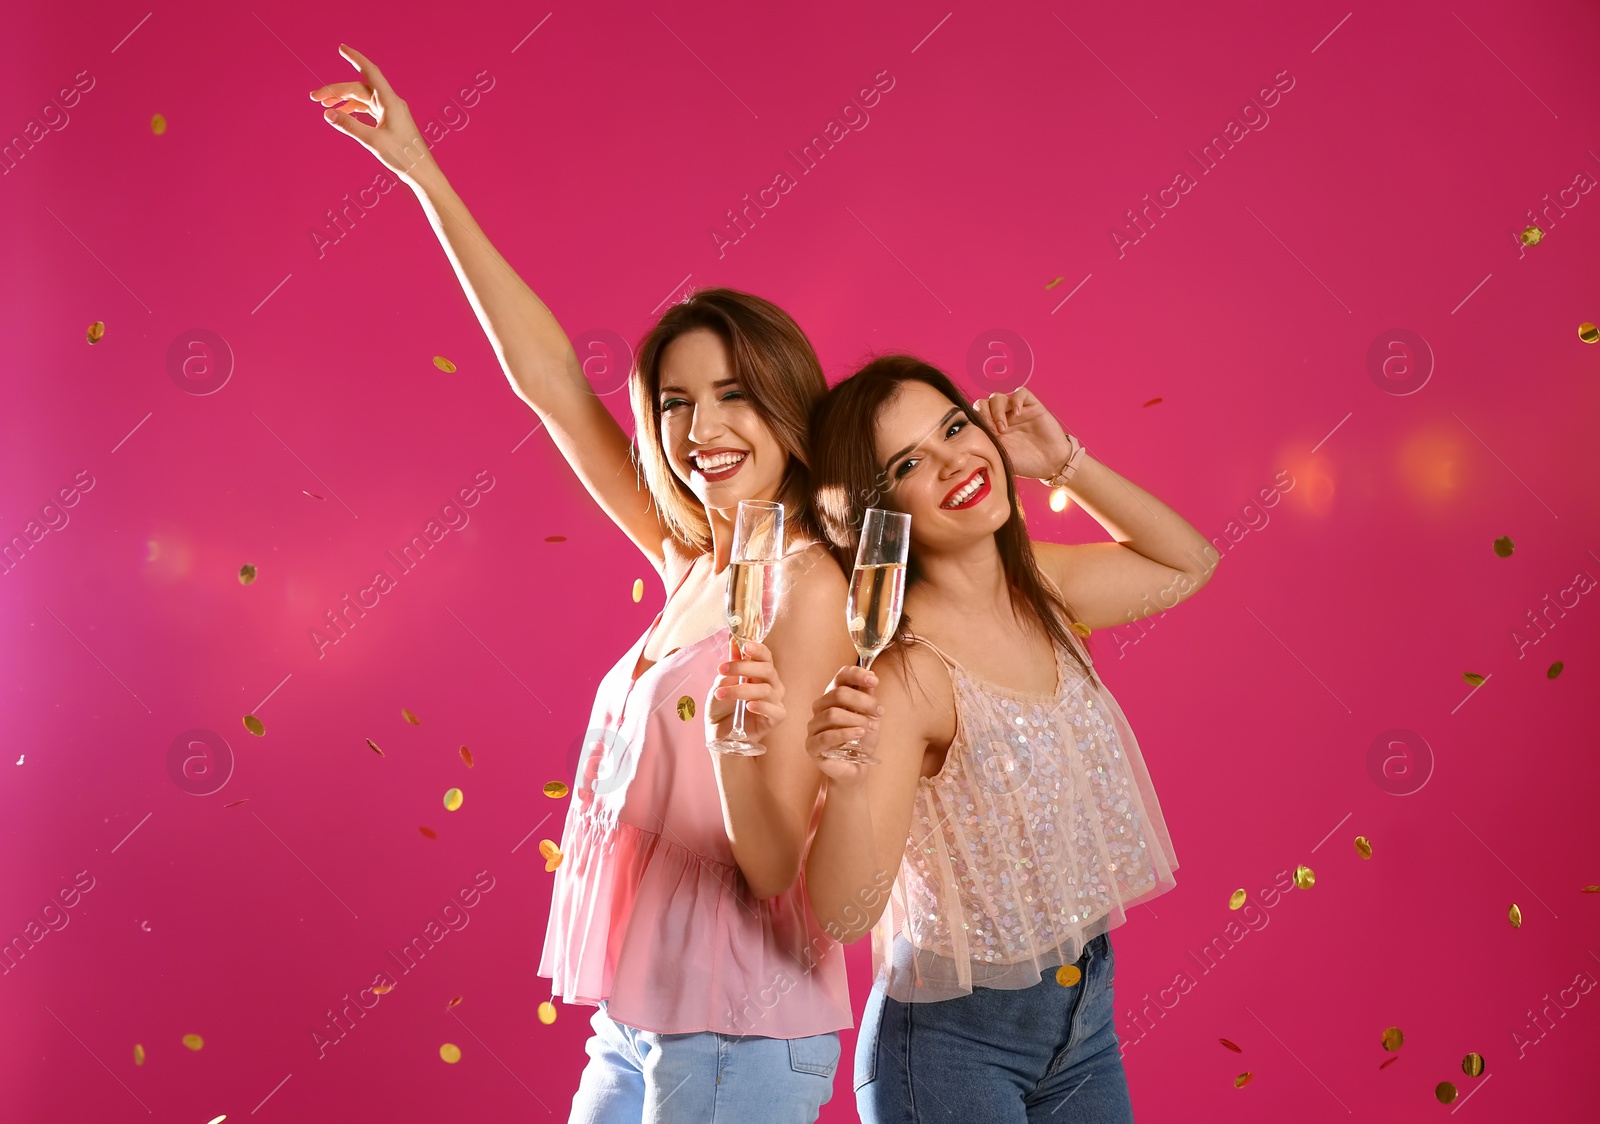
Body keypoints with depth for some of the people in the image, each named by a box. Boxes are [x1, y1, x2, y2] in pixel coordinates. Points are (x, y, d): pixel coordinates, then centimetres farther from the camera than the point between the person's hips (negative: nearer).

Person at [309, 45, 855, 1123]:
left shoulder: (808, 583, -15)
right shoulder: (693, 562, 5)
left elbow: (779, 866, -16)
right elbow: (549, 378, 8)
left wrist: (739, 740, -37)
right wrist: (426, 177, 10)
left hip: (737, 1036, -7)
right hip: (639, 1025, 7)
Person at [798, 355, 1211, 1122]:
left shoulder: (1041, 588, -4)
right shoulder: (902, 667, -23)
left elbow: (1186, 564, 15)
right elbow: (846, 913, -27)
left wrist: (1066, 464, 2)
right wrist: (846, 784, -46)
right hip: (954, 1038, -6)